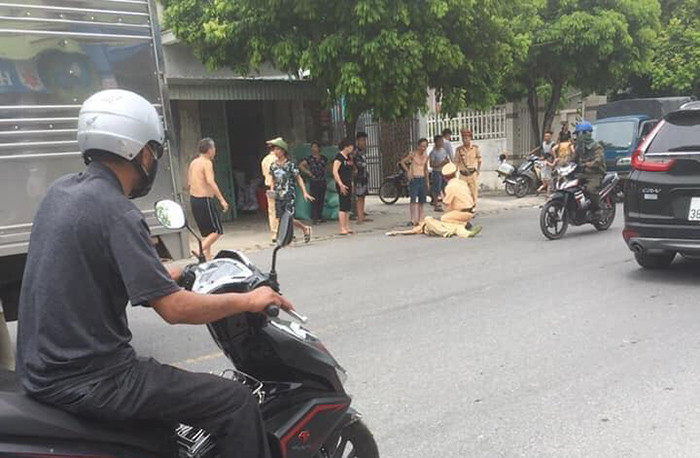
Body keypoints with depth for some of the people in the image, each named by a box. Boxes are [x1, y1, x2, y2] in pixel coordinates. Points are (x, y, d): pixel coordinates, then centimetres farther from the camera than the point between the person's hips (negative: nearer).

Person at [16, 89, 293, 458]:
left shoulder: (62, 191, 6)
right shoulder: (116, 212, -21)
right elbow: (173, 308, -25)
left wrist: (176, 273, 25)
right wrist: (247, 300, -12)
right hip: (89, 382, -10)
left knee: (167, 379, 33)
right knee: (236, 403, -8)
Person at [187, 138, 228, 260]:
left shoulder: (193, 162, 14)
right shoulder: (207, 163, -11)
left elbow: (189, 184, 18)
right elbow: (210, 182, -25)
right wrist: (222, 200, -28)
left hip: (193, 199, 9)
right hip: (205, 200, -9)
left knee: (206, 232, 16)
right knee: (217, 231, -3)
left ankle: (208, 257, 17)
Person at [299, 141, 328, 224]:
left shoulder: (324, 158, 7)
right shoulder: (310, 159, -4)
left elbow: (326, 167, 23)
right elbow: (300, 165, -6)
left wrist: (325, 173, 8)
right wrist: (308, 172, -9)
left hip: (322, 182, 4)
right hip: (314, 182, -4)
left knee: (321, 200, 9)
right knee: (314, 200, -7)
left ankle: (319, 217, 19)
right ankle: (315, 218, -4)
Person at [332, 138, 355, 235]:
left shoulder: (349, 157, 14)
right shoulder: (339, 157, -12)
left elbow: (353, 170, 27)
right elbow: (335, 172, -20)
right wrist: (341, 184, -22)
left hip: (348, 184, 9)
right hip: (342, 185, -9)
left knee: (348, 207, 12)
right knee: (343, 206, -8)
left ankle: (347, 227, 20)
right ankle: (342, 229, -6)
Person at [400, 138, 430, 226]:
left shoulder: (426, 157, 11)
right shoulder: (413, 154, -4)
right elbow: (402, 162, 0)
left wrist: (427, 181, 18)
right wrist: (408, 171, -9)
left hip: (423, 180, 5)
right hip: (414, 179, -5)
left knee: (422, 201, 6)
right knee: (413, 200, -13)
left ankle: (420, 219, 13)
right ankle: (413, 220, -17)